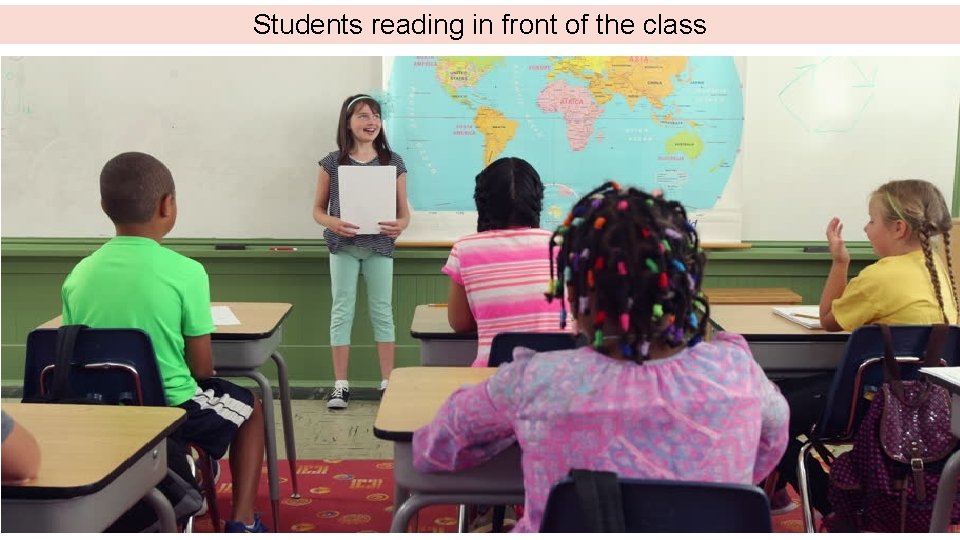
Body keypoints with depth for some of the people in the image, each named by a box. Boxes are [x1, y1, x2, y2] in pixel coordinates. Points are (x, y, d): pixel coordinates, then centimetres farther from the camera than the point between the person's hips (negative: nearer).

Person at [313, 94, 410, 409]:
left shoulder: (393, 162, 1)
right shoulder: (332, 163, -1)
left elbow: (403, 210, 4)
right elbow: (318, 209, 3)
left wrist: (400, 225, -19)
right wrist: (334, 223, -18)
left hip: (379, 246, 1)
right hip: (343, 246, 0)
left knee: (382, 312, 7)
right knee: (342, 312, 4)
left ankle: (387, 382, 16)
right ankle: (341, 385, 12)